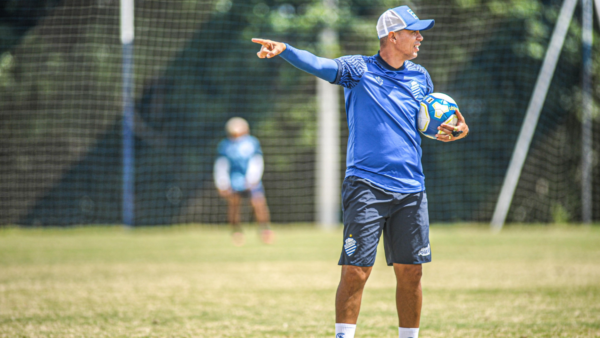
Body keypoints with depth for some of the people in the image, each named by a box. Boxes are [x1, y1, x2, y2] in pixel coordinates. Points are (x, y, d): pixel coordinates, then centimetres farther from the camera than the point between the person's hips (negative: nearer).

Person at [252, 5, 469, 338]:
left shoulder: (420, 77, 14)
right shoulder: (359, 69, -1)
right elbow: (320, 65, -18)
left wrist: (455, 131, 5)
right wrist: (285, 49, -37)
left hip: (411, 191, 5)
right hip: (366, 186, -4)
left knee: (410, 273, 6)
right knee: (356, 272, -9)